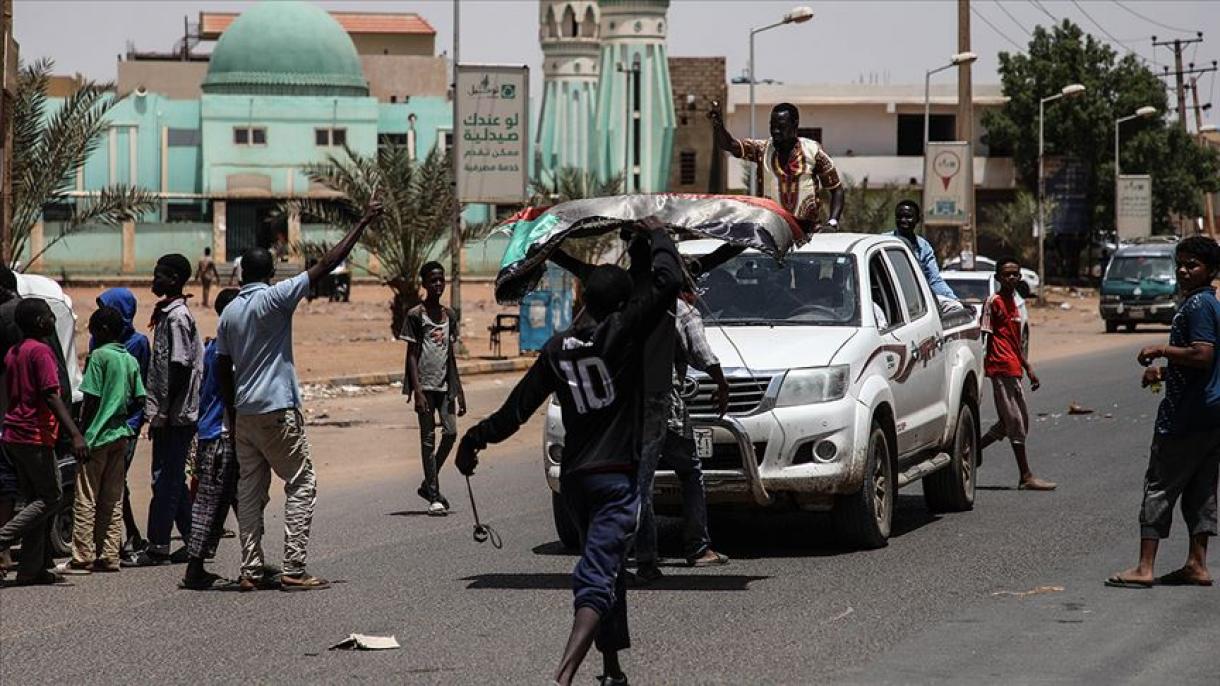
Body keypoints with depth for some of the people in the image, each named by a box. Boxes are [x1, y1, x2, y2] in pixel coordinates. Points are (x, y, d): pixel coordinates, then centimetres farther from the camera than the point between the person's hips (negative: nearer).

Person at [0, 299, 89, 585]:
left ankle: (32, 569, 8)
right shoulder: (41, 351, -12)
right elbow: (51, 397, -21)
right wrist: (75, 435, -26)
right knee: (51, 497, -2)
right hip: (35, 436, -9)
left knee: (35, 499, 11)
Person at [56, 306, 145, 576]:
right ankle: (109, 556, 9)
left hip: (97, 435, -7)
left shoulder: (99, 356, -10)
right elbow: (139, 399, 8)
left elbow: (91, 399, -13)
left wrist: (80, 434, -9)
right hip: (121, 435, 7)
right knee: (113, 500, 9)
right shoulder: (131, 360, 10)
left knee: (86, 500, -4)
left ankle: (82, 558, -5)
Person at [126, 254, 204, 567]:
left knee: (166, 481, -6)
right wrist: (158, 413, 18)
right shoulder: (168, 314, 16)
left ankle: (157, 547, -3)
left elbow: (179, 368, -19)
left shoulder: (177, 317, -14)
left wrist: (164, 412, -19)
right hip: (173, 415, 10)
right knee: (172, 481, 13)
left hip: (175, 415, -10)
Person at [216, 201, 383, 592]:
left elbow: (222, 370, 12)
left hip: (244, 413, 7)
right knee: (301, 485, -1)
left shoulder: (229, 313, 10)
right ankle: (293, 570, -9)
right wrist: (363, 223, -8)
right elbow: (326, 265, -12)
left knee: (250, 490, 8)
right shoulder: (274, 299, -9)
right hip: (278, 410, -7)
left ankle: (251, 571, 5)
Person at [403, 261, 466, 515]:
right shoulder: (416, 315, -4)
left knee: (450, 433, -3)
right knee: (428, 438, -3)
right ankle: (434, 496, -1)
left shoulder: (449, 315, 13)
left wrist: (459, 391, 14)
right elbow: (411, 354, -7)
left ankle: (428, 485, 15)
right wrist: (417, 391, -15)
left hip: (445, 384, 5)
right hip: (425, 384, -5)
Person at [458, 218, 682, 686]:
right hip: (616, 476, -6)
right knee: (598, 578, -14)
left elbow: (519, 406, 10)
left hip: (573, 476, 6)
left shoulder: (557, 349, 7)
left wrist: (477, 438, 24)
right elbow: (667, 282, -11)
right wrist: (656, 236, 7)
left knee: (606, 568, 23)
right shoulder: (622, 331, -7)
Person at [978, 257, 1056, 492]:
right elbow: (986, 336, -12)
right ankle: (1026, 477, -7)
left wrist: (1028, 368, 23)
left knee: (1013, 421, 13)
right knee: (1015, 422, -8)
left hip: (1014, 369, 9)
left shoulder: (1013, 303, 18)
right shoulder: (993, 302, -8)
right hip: (1001, 368, -9)